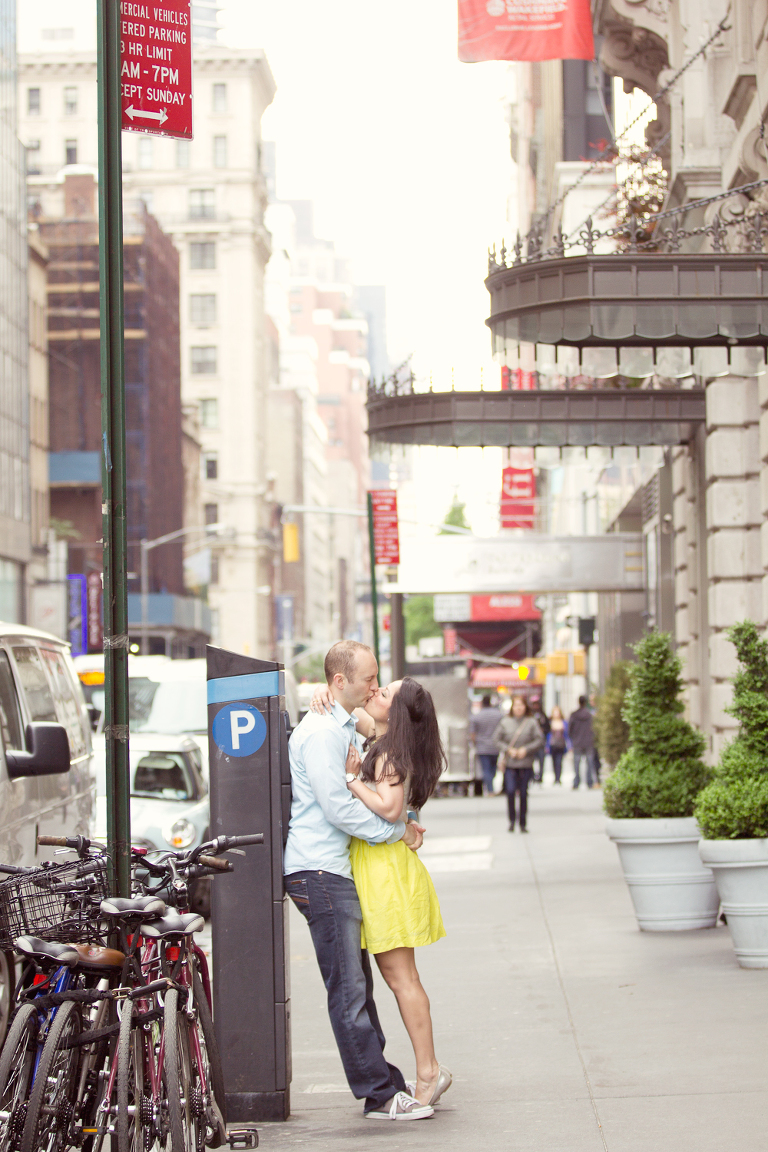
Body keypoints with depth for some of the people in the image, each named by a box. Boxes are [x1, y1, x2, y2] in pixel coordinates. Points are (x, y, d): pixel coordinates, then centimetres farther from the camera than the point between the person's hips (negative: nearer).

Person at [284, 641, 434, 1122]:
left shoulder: (344, 727, 19)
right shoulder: (320, 732, -14)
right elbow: (338, 808, -20)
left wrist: (401, 823, 11)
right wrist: (396, 830, -10)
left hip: (339, 869, 11)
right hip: (320, 872, -11)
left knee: (358, 985, 14)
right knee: (349, 990, -7)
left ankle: (385, 1082, 19)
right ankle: (380, 1095, -6)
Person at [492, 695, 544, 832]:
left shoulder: (531, 723, 1)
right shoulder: (505, 722, 4)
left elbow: (539, 740, -1)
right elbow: (497, 740, 6)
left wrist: (526, 750, -11)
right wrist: (508, 750, -8)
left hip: (526, 764, 0)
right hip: (510, 764, 0)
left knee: (523, 794, 3)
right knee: (510, 791, -12)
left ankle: (523, 824, 13)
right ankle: (511, 820, 4)